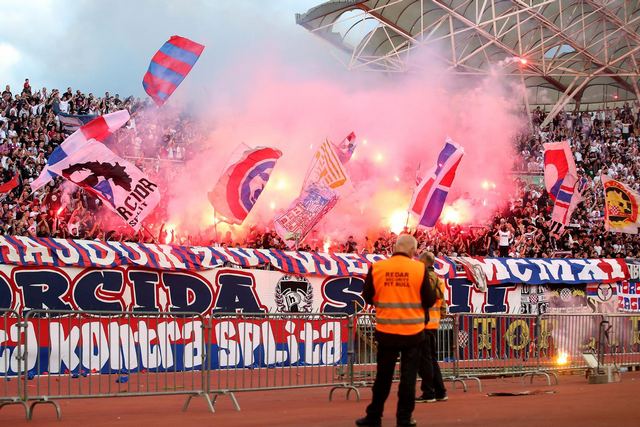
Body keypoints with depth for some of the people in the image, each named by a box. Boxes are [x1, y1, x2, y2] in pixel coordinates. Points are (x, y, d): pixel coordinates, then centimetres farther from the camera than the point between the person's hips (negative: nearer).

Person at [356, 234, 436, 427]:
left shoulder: (377, 268, -4)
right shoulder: (419, 269, -9)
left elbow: (367, 297, 6)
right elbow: (429, 300, -6)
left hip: (386, 331, 2)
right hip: (413, 331, -2)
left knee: (383, 375, 13)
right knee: (408, 375, 7)